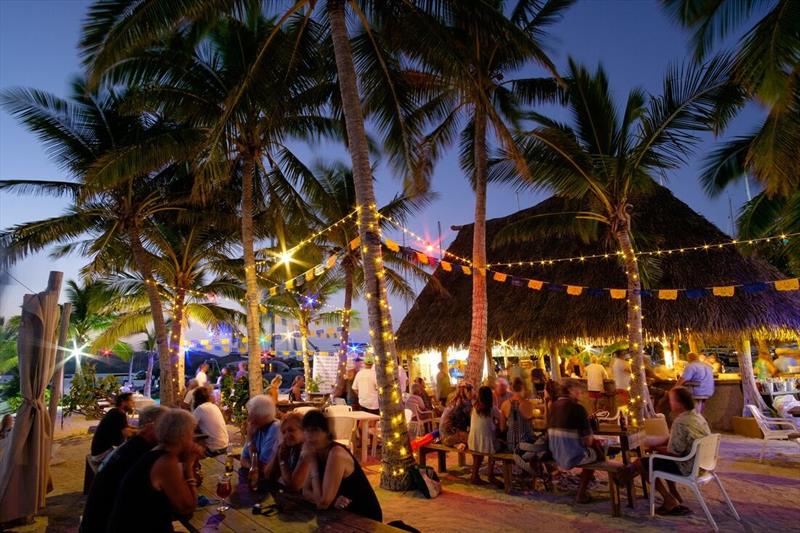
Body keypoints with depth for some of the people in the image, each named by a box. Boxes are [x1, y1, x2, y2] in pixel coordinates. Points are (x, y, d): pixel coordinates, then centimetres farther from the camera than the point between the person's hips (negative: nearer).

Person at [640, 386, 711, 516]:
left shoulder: (680, 422, -27)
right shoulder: (698, 416, 3)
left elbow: (674, 452, -23)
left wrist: (655, 448, -6)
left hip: (689, 468, -9)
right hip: (702, 464, 9)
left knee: (644, 463, 0)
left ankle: (670, 502, 5)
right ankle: (674, 494, 29)